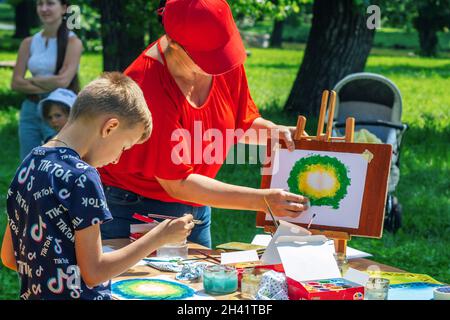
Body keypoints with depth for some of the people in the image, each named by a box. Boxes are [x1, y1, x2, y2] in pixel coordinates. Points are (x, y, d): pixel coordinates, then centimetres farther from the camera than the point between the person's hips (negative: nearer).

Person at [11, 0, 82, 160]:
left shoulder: (72, 42, -5)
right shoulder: (28, 43, 8)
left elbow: (63, 81, -16)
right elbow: (16, 83, 0)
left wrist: (32, 80, -3)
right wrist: (49, 86, -12)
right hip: (30, 111, 5)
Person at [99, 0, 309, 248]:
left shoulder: (226, 62, -9)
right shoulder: (146, 86, -29)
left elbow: (242, 122, 9)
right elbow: (177, 183, -26)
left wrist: (276, 132, -14)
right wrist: (261, 200, -29)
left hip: (195, 209, 6)